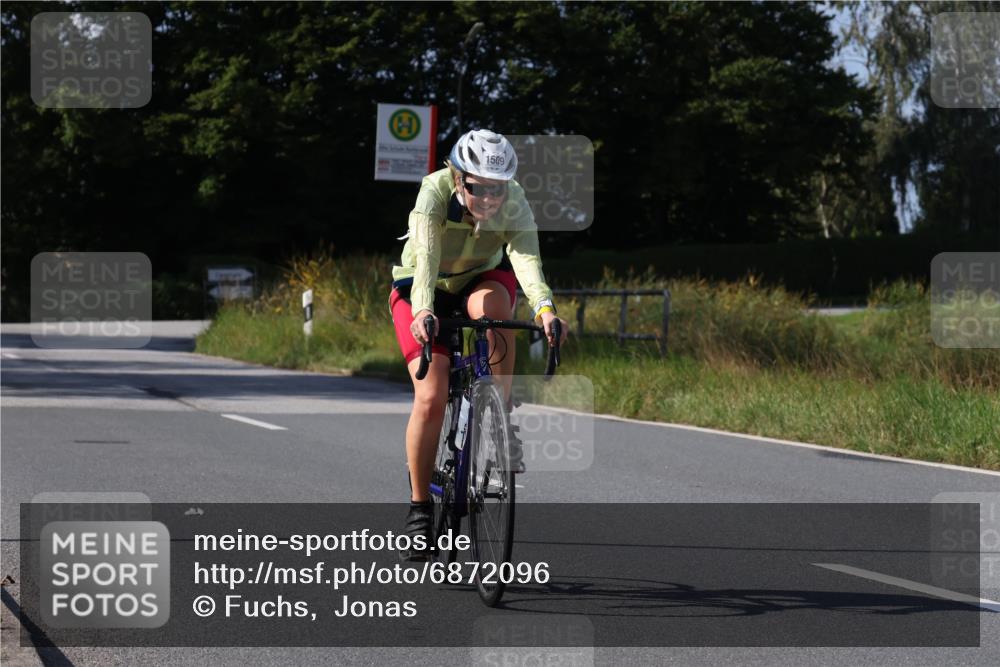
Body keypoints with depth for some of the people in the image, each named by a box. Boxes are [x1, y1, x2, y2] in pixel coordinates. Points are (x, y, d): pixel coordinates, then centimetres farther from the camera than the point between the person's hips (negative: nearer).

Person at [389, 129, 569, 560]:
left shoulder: (514, 202, -25)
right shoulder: (436, 191, -30)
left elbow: (526, 257, -41)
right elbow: (426, 255, -44)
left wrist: (544, 308, -60)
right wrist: (423, 310, -61)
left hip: (481, 280, 1)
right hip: (423, 291, -1)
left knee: (490, 304, -37)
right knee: (431, 397, -17)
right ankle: (420, 509, -1)